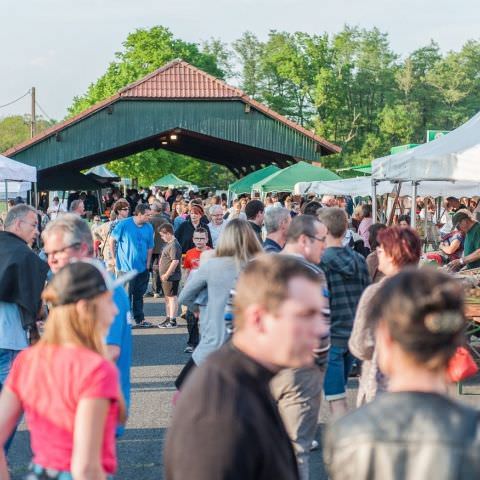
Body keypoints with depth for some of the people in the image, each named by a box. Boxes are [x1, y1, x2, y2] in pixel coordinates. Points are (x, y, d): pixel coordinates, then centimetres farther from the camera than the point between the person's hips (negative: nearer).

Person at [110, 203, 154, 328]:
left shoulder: (149, 228, 2)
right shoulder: (124, 224, -10)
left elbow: (150, 247, 9)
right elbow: (112, 240, -4)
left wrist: (147, 264, 4)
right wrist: (115, 259, -4)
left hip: (142, 268, 5)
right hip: (126, 267, -5)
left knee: (139, 295, 14)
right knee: (126, 295, 0)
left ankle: (140, 319, 22)